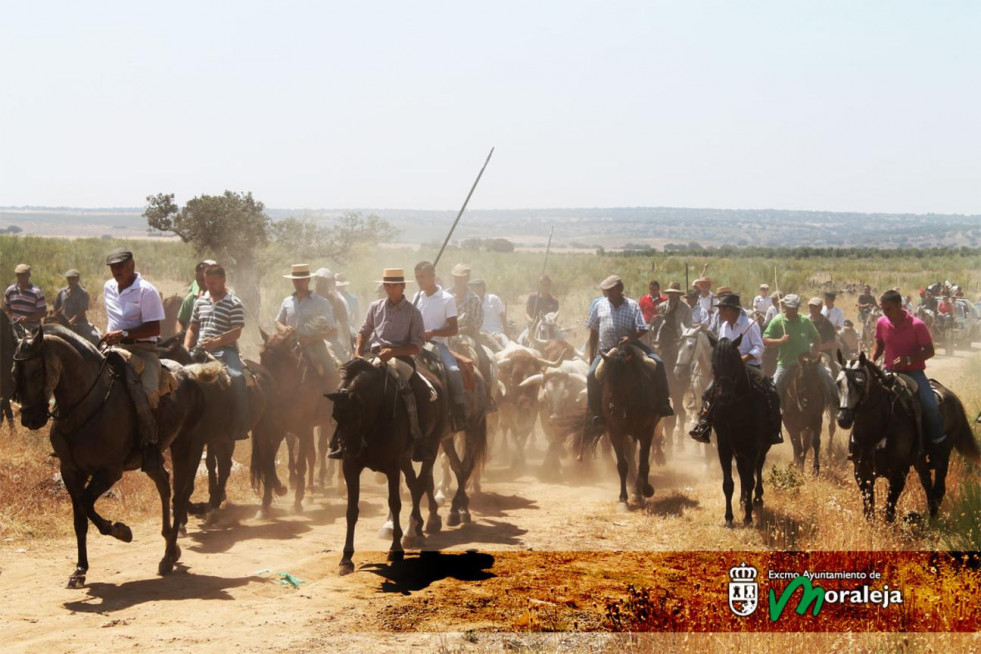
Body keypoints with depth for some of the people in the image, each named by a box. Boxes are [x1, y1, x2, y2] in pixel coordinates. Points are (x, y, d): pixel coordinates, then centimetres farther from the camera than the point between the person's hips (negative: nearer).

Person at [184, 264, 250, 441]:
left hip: (225, 350, -6)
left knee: (236, 378, -33)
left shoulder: (235, 304, -1)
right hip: (201, 350, 6)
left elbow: (236, 332, -10)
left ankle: (241, 425, -28)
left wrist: (216, 342, -25)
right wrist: (186, 348, 5)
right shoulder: (200, 301, 18)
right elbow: (192, 328, 22)